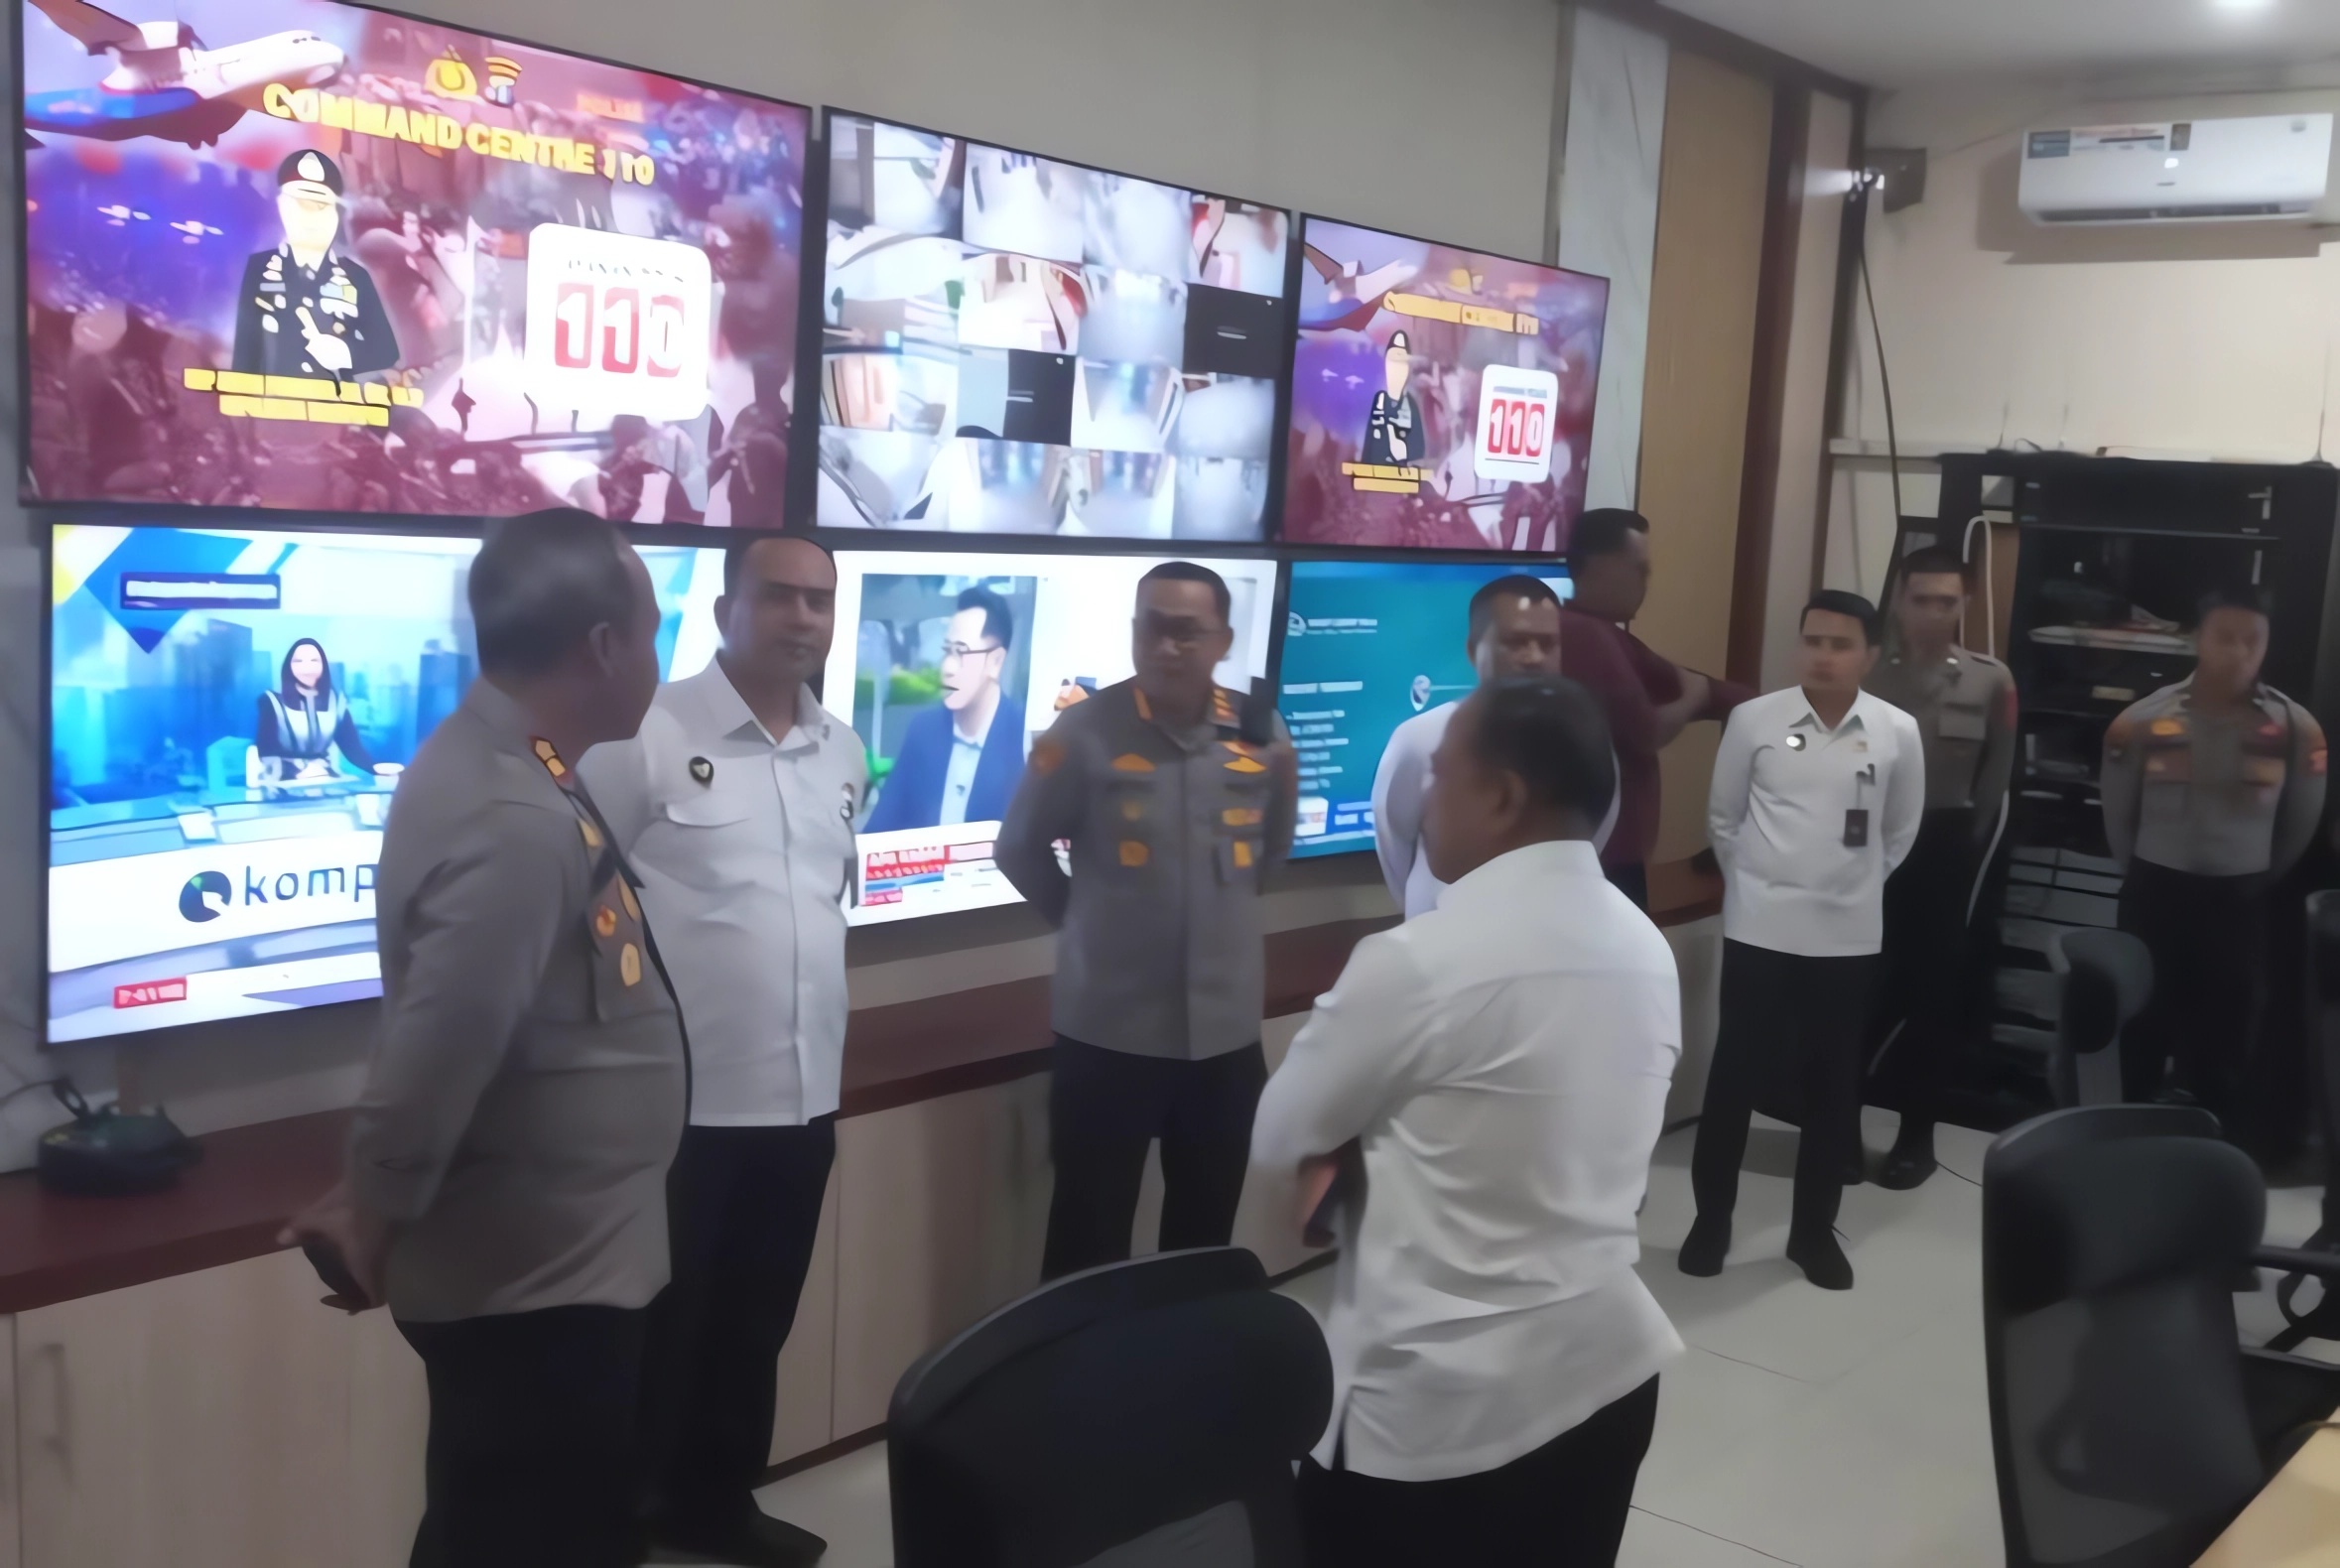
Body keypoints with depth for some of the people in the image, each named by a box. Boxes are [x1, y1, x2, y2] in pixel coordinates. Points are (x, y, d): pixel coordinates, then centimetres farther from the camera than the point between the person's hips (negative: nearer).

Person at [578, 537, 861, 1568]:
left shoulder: (845, 753, 8)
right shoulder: (646, 736, -13)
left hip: (803, 1094, 6)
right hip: (678, 1099, -6)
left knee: (758, 1322, 19)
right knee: (660, 1329, 7)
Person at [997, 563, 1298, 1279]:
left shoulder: (1260, 734, -2)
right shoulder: (1085, 731, -11)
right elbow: (1020, 849, 1)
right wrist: (1092, 920, 6)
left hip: (1227, 1028, 4)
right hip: (1109, 1029, -3)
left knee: (1206, 1232, 18)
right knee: (1090, 1238, 6)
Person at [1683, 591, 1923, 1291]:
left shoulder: (1898, 733, -2)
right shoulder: (1753, 720, -6)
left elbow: (1900, 832, 12)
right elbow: (1722, 818, 6)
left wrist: (1853, 885, 13)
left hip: (1850, 937, 2)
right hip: (1759, 931, -1)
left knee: (1834, 1085, 10)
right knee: (1735, 1076, 4)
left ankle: (1814, 1229, 24)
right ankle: (1710, 1219, 19)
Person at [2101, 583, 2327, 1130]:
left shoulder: (2297, 729, -8)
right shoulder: (2142, 722, -9)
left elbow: (2302, 824, 6)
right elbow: (2117, 816, 5)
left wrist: (2255, 881, 13)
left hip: (2240, 902, 0)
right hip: (2156, 896, 0)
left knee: (2224, 1048, 10)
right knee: (2140, 1034, 10)